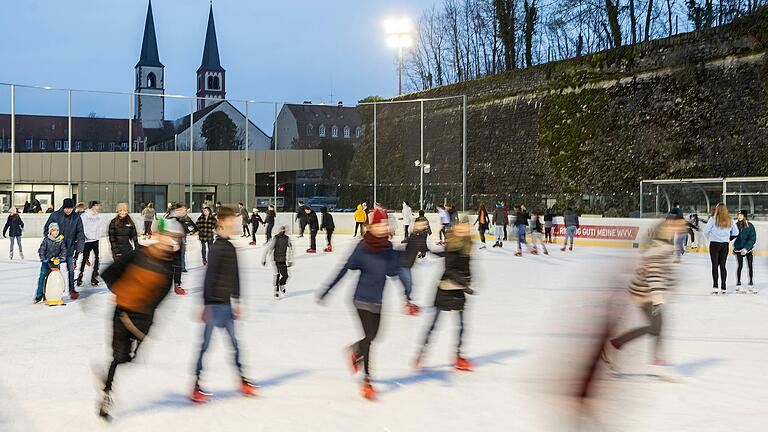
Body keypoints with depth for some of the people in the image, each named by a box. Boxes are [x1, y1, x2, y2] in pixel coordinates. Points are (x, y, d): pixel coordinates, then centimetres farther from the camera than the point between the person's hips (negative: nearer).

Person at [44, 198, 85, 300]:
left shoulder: (76, 218, -2)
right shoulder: (55, 215, -8)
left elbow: (80, 233, 2)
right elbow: (46, 229, 1)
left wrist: (80, 247, -7)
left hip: (69, 248, 2)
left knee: (71, 269, 5)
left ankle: (72, 290, 17)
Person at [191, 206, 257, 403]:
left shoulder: (229, 247, 10)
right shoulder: (218, 248, -17)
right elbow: (209, 277, -20)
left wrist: (236, 301, 20)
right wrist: (207, 305, -21)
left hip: (226, 303, 9)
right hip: (215, 303, -9)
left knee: (234, 342, 16)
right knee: (206, 344, -2)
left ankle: (243, 379, 26)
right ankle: (197, 385, 4)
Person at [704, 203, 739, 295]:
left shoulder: (713, 219, -10)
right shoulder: (730, 220, 2)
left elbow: (706, 231, -7)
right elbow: (736, 232, 9)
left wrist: (709, 237, 13)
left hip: (715, 243, -3)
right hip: (725, 244, 3)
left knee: (715, 265, -1)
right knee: (722, 265, 10)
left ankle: (715, 286, -9)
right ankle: (723, 287, 11)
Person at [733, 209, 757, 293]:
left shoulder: (750, 226, -8)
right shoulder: (736, 225, -3)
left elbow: (753, 239, -11)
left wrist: (746, 248, -19)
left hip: (748, 248, 0)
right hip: (738, 249, 0)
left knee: (750, 266, 2)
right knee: (740, 265, -4)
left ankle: (751, 286, 12)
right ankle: (738, 286, 5)